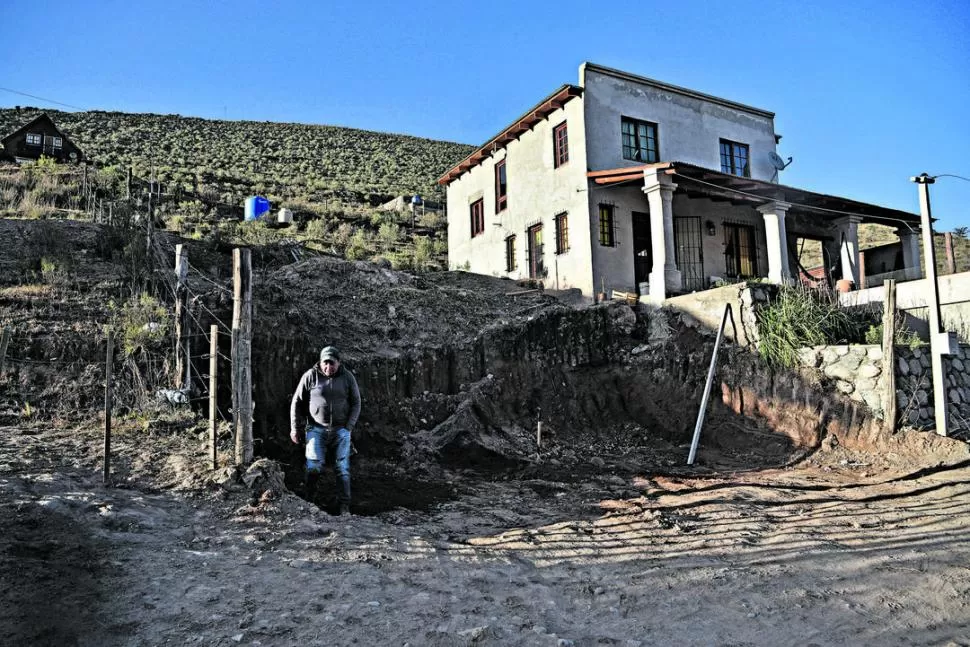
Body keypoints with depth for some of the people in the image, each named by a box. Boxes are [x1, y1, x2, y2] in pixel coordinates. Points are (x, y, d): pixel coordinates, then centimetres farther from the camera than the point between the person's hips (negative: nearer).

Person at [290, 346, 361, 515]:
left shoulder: (347, 377, 0)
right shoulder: (310, 376, -4)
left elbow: (356, 403, 5)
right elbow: (297, 402, 3)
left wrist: (348, 427, -4)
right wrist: (294, 428, 1)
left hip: (341, 430, 1)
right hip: (316, 429, -1)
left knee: (342, 468, 2)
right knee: (314, 466, -9)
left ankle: (344, 506, 8)